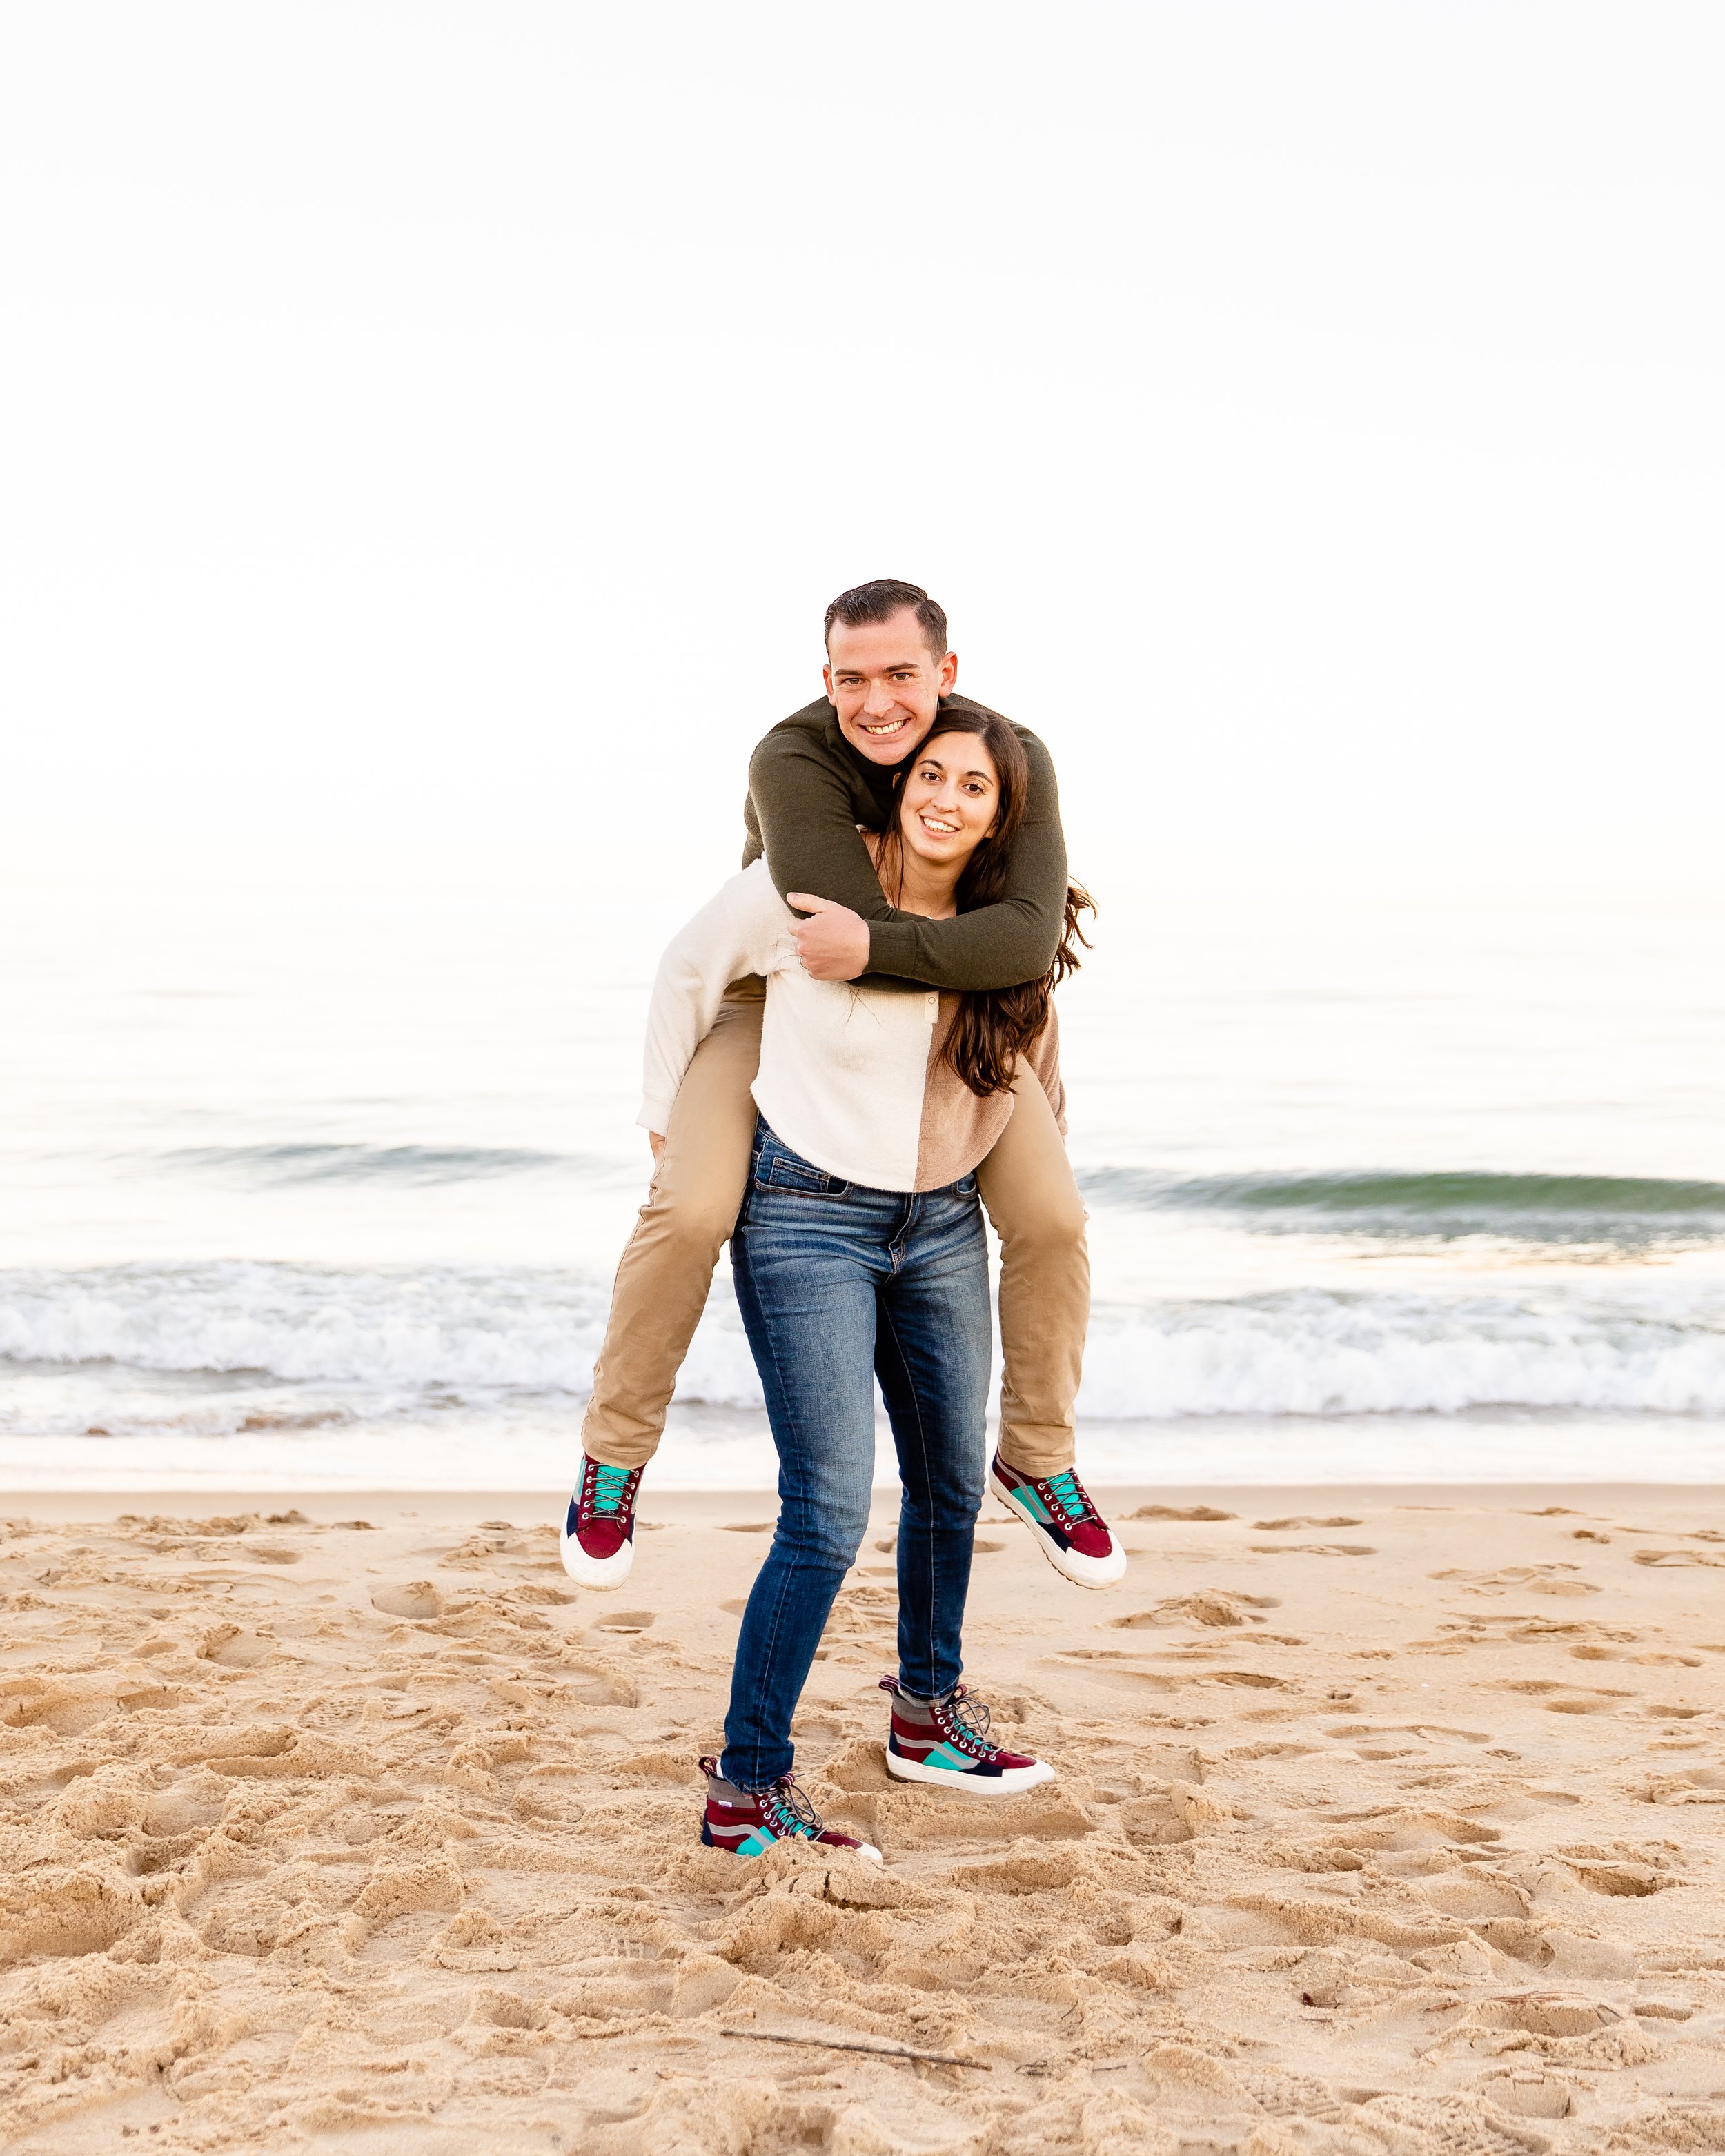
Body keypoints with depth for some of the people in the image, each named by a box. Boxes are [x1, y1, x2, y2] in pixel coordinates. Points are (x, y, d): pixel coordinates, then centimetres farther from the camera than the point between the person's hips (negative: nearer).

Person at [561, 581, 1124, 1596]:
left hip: (950, 1018, 3)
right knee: (691, 1210, -24)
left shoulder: (1011, 759, -24)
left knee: (1053, 1219, -11)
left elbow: (1030, 938, -36)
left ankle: (1038, 1461, 13)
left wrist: (876, 948, -44)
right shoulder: (792, 762, -31)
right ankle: (614, 1453, -1)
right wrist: (979, 945, -30)